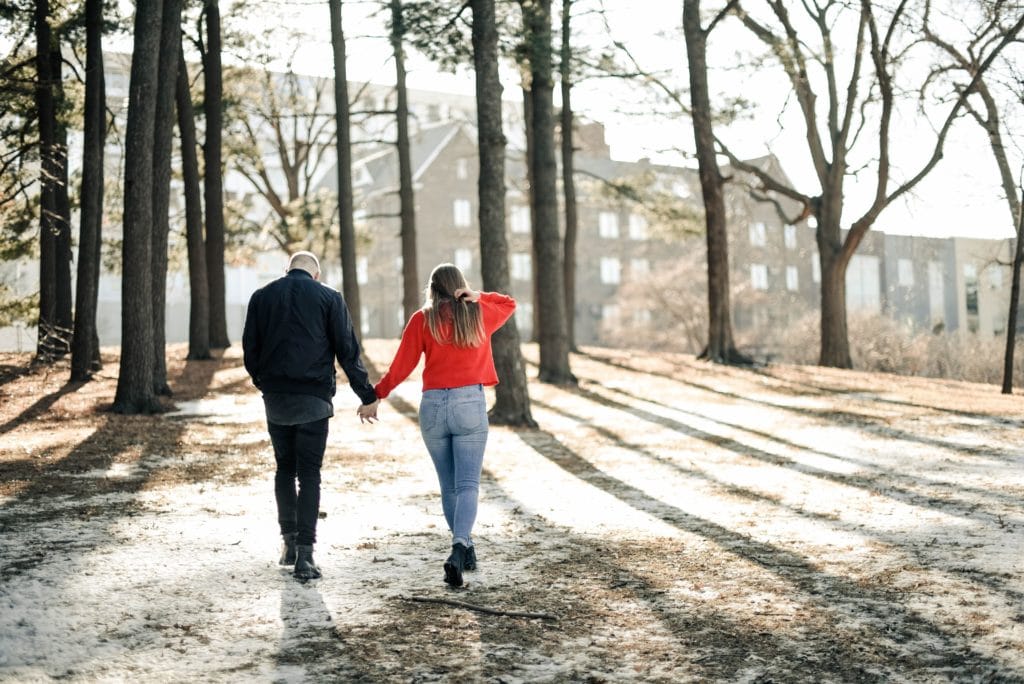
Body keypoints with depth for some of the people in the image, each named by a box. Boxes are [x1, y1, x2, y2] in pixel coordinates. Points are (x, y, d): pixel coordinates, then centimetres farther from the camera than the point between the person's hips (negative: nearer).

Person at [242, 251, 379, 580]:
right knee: (309, 474, 1)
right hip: (314, 398, -2)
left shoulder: (261, 297, 6)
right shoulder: (329, 298, 0)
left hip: (275, 398, 2)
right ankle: (304, 555, -5)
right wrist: (367, 395, 2)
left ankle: (289, 541, 21)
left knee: (284, 468, 19)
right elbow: (347, 350, -3)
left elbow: (249, 349, 8)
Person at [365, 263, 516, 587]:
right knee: (467, 485, -6)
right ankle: (459, 548, -27)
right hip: (470, 403, 0)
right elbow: (509, 303, 25)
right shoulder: (479, 315, 5)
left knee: (449, 486, 14)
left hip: (433, 405, 1)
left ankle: (466, 550, 21)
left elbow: (401, 366, -1)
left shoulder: (422, 320, 0)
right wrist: (476, 296, 7)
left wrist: (375, 397, 10)